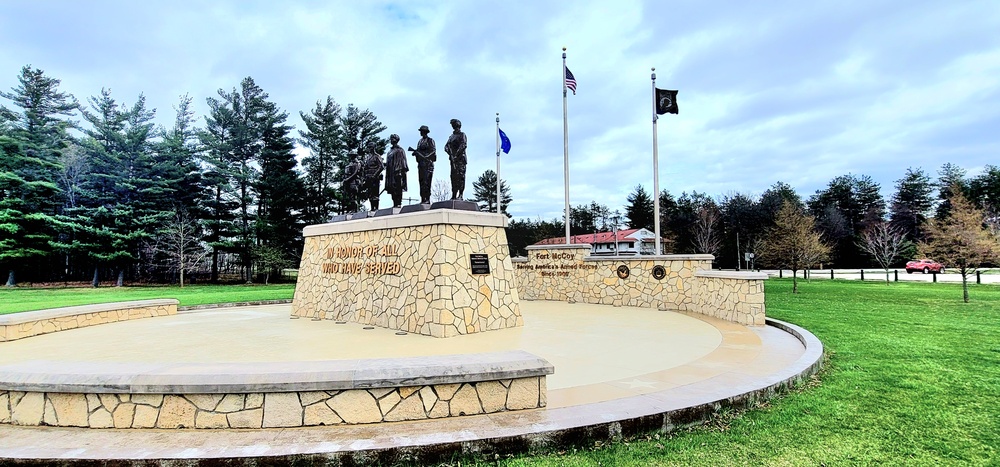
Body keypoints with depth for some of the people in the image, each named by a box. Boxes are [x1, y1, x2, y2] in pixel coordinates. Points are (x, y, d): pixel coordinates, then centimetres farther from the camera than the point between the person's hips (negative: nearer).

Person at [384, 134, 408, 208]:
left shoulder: (399, 150, -2)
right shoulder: (390, 150, 22)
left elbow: (402, 161, -9)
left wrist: (400, 170, -17)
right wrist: (385, 164, 11)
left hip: (397, 171, -8)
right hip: (391, 172, 8)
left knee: (398, 187, -11)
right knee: (392, 188, 4)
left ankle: (399, 203, -12)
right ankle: (395, 204, 6)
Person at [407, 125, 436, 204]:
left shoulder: (430, 141, 1)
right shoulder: (420, 142, 20)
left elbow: (433, 152, -9)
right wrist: (415, 151, -2)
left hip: (428, 163, -7)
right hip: (420, 163, 7)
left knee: (426, 181, -14)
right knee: (421, 182, 1)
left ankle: (427, 199, -16)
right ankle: (423, 199, 1)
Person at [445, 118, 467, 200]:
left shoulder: (462, 135, 4)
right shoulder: (451, 136, 21)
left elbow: (464, 145, -10)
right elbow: (446, 146, 13)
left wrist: (457, 153, -16)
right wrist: (450, 153, -7)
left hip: (461, 158, -6)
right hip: (453, 159, 6)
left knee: (460, 176, -11)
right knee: (453, 177, 2)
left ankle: (460, 195, -14)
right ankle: (454, 194, 3)